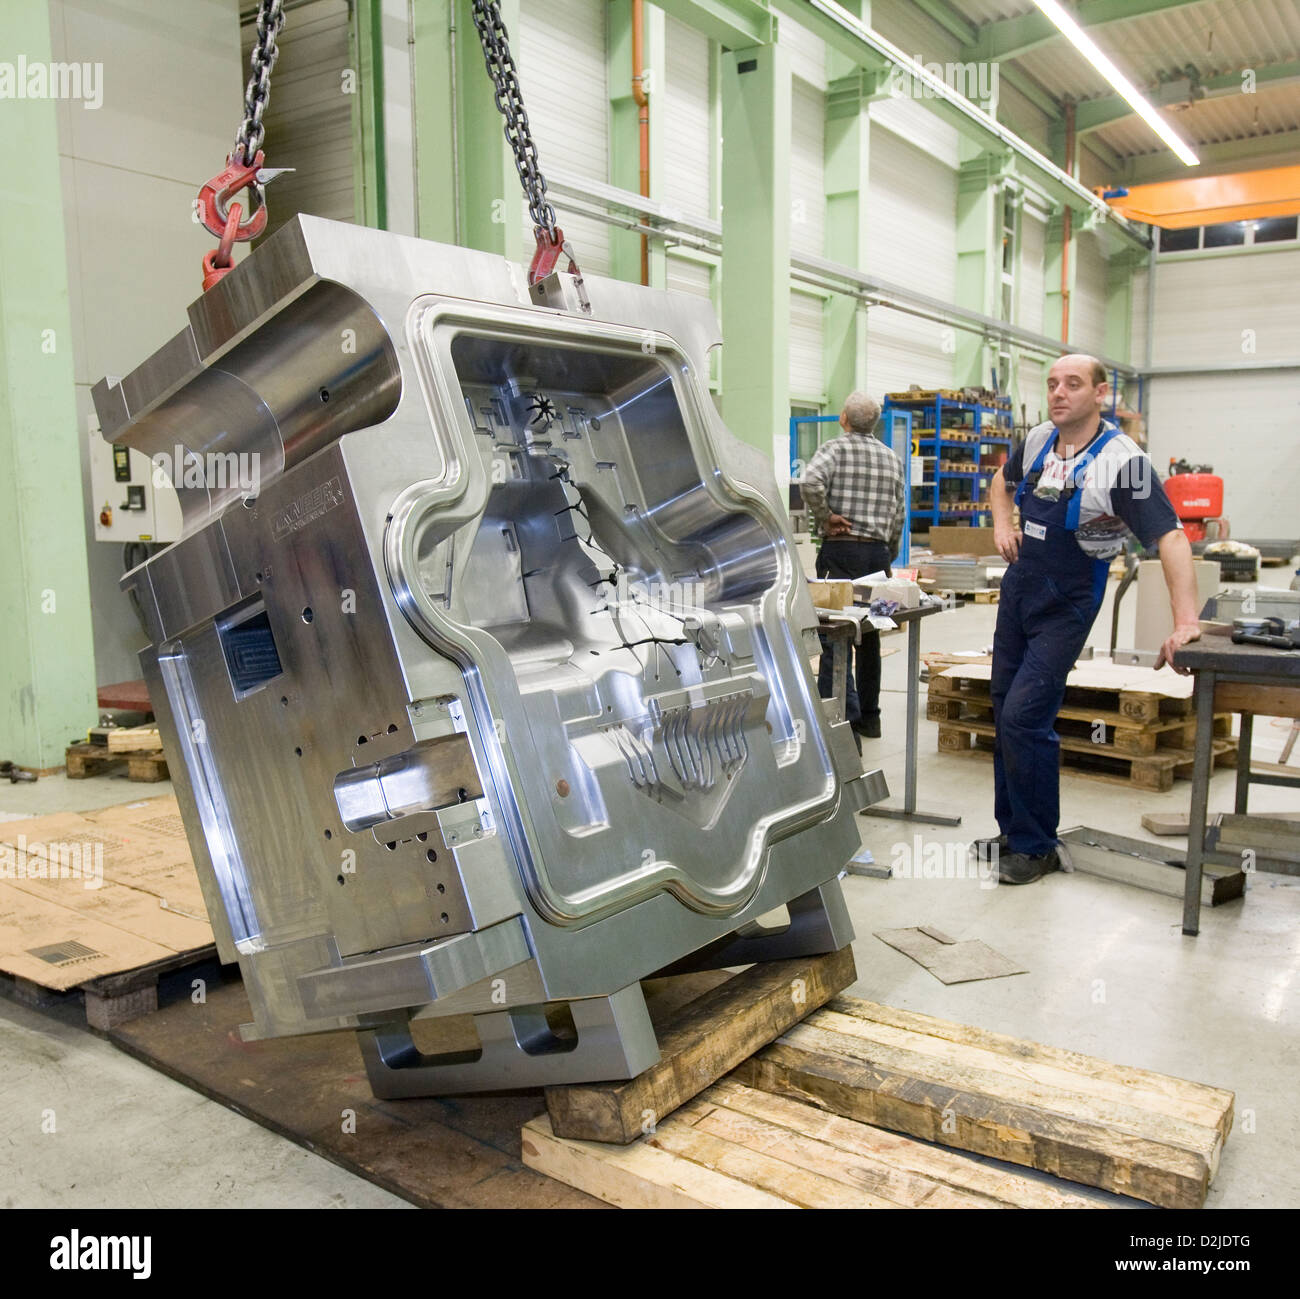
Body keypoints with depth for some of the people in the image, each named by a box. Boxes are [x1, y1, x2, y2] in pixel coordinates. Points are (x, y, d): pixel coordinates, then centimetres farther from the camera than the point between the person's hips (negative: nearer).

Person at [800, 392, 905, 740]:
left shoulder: (835, 448, -3)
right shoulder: (891, 458, 13)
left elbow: (811, 481, -24)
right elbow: (899, 515, 14)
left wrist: (825, 518, -11)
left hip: (841, 551, -6)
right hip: (879, 551, 6)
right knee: (868, 635, 15)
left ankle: (844, 720, -12)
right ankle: (869, 716, 23)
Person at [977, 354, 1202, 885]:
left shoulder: (1122, 460, -19)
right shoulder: (1037, 441, 2)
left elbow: (1170, 537, -27)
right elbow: (1003, 480, 25)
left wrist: (1186, 622, -38)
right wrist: (1002, 523, 4)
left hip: (1067, 607, -7)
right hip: (1017, 589, 7)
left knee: (1024, 717, -13)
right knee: (1005, 712, 12)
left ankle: (1037, 846, 3)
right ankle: (1013, 831, 26)